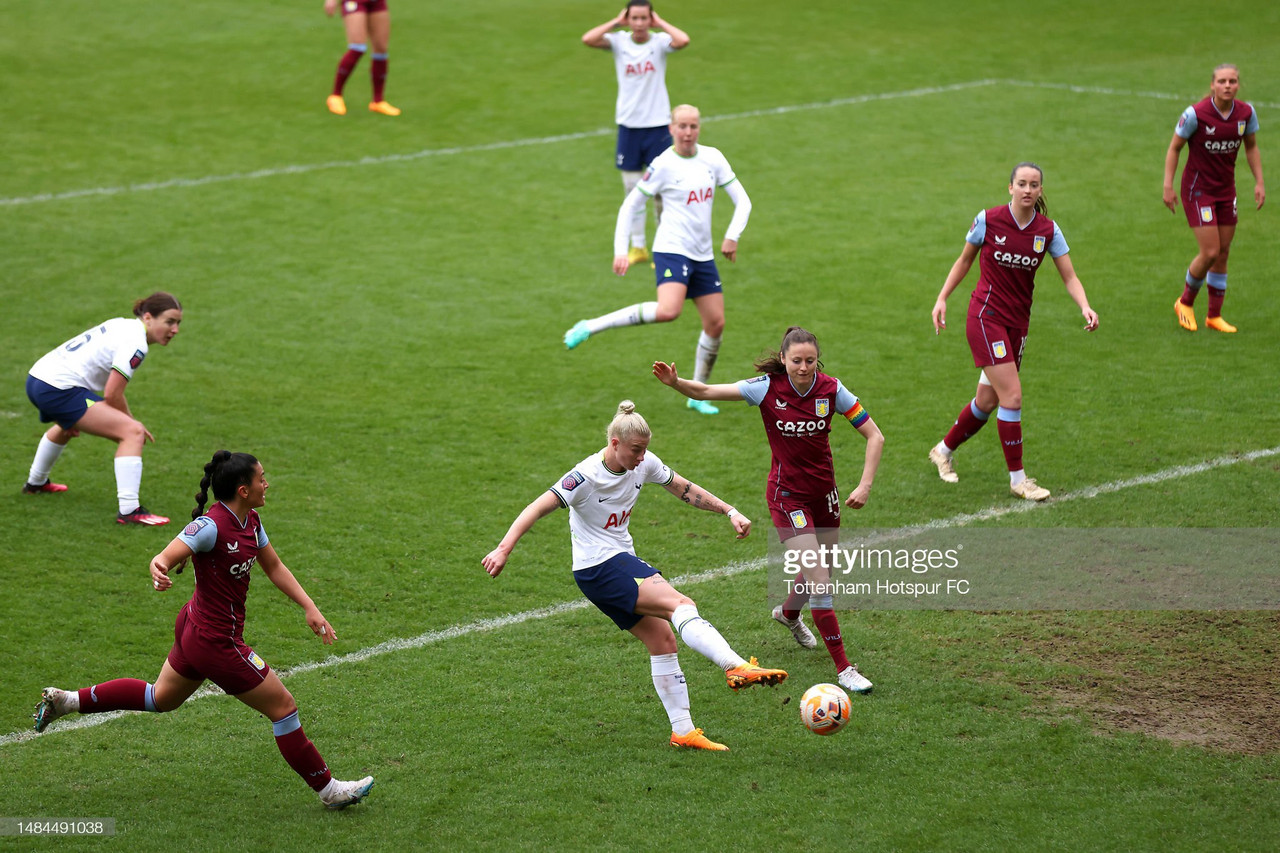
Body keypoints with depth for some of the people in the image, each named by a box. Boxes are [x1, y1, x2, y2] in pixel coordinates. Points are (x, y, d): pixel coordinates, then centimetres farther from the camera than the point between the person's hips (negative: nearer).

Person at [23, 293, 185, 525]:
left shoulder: (123, 324, 15)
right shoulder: (135, 343, -13)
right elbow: (112, 395, -16)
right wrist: (131, 422, 0)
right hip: (60, 390, -11)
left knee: (68, 425, 43)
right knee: (133, 432, -16)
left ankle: (36, 483, 66)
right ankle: (129, 511, -24)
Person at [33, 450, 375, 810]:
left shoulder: (250, 521, 1)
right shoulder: (211, 526, -26)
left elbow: (275, 568, 12)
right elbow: (166, 557, -32)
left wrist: (310, 608, 6)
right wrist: (159, 569, -56)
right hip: (216, 642, -10)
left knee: (161, 697, 27)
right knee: (283, 706, 0)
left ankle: (67, 700, 30)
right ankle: (328, 788, 12)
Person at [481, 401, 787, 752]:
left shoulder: (644, 464, 0)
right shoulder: (586, 476, -20)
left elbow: (685, 490, 14)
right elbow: (537, 509, -25)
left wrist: (731, 512, 10)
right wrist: (503, 549, -35)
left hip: (622, 561, 8)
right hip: (597, 568, -8)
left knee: (662, 639, 3)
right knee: (680, 604, -24)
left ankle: (683, 731, 8)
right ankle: (737, 667, -37)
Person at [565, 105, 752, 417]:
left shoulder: (712, 158, 5)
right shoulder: (663, 165, -9)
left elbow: (742, 200, 9)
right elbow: (629, 205, -4)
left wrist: (732, 236, -6)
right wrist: (620, 251, -12)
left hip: (703, 255, 6)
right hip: (672, 250, -6)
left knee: (716, 323, 4)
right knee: (668, 311, -30)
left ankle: (698, 394, 21)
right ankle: (590, 327, -21)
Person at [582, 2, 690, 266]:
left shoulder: (660, 41, -6)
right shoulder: (619, 41, -2)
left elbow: (683, 41, -28)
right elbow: (588, 39, -19)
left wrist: (659, 23, -14)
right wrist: (616, 22, -10)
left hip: (658, 125, -2)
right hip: (628, 124, 2)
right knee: (632, 189, 8)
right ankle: (637, 247, 18)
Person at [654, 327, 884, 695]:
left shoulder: (831, 390, -11)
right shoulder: (768, 388, -17)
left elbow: (874, 436, -7)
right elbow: (706, 392, -15)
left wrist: (865, 485, -16)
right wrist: (675, 383, -35)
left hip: (824, 491, 4)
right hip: (787, 495, -4)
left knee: (820, 573, 20)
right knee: (819, 580, -12)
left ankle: (788, 613, 55)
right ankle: (843, 668, -5)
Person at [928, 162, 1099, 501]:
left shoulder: (1048, 230, -3)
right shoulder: (988, 220, -10)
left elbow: (1069, 277, -3)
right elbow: (964, 260, 5)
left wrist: (1086, 308, -21)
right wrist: (942, 299, 1)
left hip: (1018, 320, 5)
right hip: (986, 316, -5)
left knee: (988, 400, 12)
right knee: (1012, 395, -14)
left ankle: (943, 450, 37)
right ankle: (1017, 479, -4)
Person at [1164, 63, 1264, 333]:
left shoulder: (1246, 113, -5)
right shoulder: (1196, 114, -19)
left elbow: (1251, 147, 11)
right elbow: (1174, 149, -8)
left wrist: (1259, 182, 4)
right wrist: (1168, 186, -11)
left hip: (1226, 189, 5)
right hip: (1198, 190, -5)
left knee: (1223, 253, 8)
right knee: (1210, 252, -10)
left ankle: (1214, 316, 21)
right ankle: (1185, 303, 16)